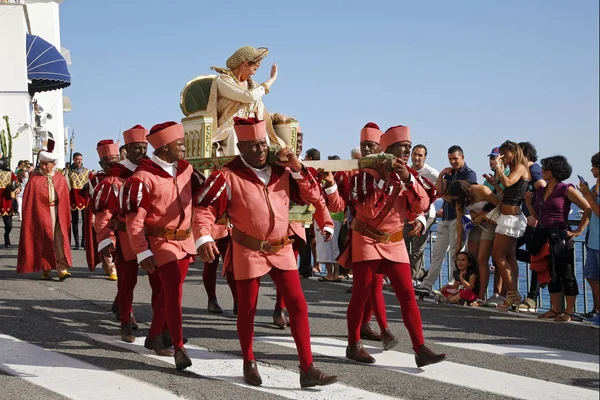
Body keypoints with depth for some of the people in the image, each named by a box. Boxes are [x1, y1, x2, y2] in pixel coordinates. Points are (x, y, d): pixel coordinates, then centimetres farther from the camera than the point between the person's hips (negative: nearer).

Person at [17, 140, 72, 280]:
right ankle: (45, 270, 14)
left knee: (60, 240, -7)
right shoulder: (34, 179, -1)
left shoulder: (60, 180, 6)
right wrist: (28, 219, -7)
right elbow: (28, 201, -2)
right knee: (44, 241, 4)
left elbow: (66, 201, 9)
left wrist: (67, 218, 5)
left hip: (58, 214, 1)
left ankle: (62, 269, -11)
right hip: (41, 214, -1)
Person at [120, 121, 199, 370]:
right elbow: (134, 218, -16)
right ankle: (179, 348, -4)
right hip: (162, 243, -7)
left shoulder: (186, 169, 3)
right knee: (174, 293, -11)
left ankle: (154, 337, 33)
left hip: (185, 241, 7)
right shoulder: (144, 177, -17)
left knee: (168, 292, 16)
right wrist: (142, 252, -19)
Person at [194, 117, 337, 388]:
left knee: (298, 306, -1)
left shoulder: (282, 171, 1)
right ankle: (249, 365, 28)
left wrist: (298, 169, -11)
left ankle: (307, 369, 4)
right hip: (249, 252, -4)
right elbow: (204, 208, -16)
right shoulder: (228, 176, -13)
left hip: (282, 249, 4)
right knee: (247, 310, 8)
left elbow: (313, 197, 2)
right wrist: (204, 238, -32)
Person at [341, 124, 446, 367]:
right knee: (361, 295, 0)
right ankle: (354, 345, 14)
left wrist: (408, 179, -19)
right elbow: (369, 210, -19)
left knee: (407, 295, -4)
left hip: (395, 242, 4)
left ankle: (420, 349, -6)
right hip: (367, 240, -4)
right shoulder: (367, 173, -9)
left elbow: (422, 206, -7)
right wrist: (383, 180, -22)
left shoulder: (408, 175, 6)